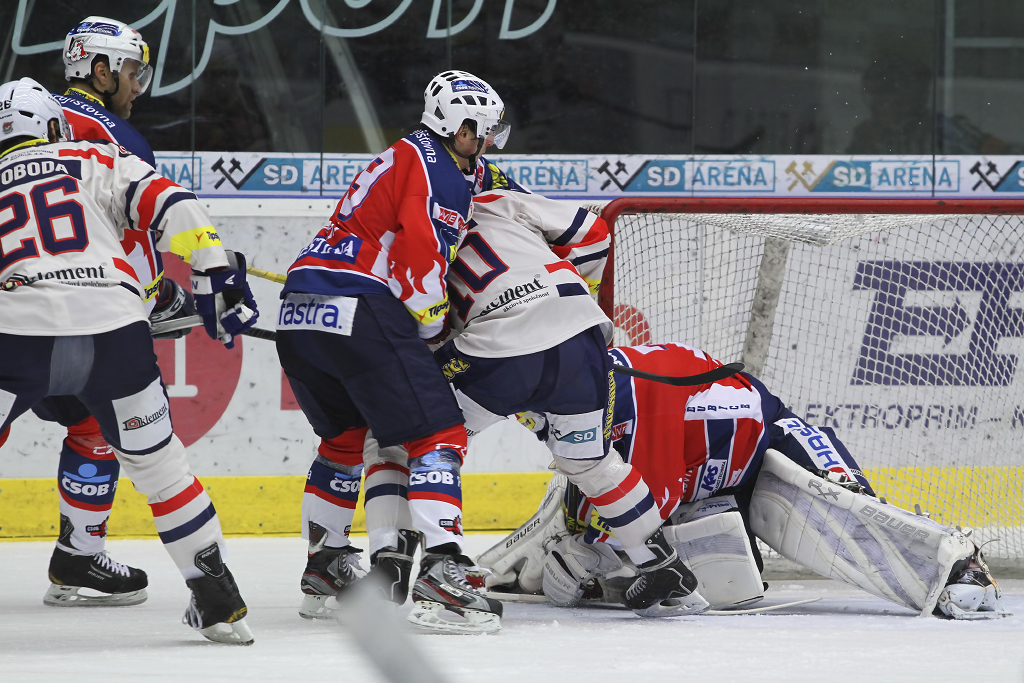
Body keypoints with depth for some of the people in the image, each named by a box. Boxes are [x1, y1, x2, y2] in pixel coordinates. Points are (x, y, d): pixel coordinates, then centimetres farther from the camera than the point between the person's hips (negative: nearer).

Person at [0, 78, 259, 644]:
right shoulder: (96, 161, 21)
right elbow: (170, 205, 6)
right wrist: (217, 274, 5)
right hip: (113, 331, 1)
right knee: (159, 463, 18)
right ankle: (218, 601, 20)